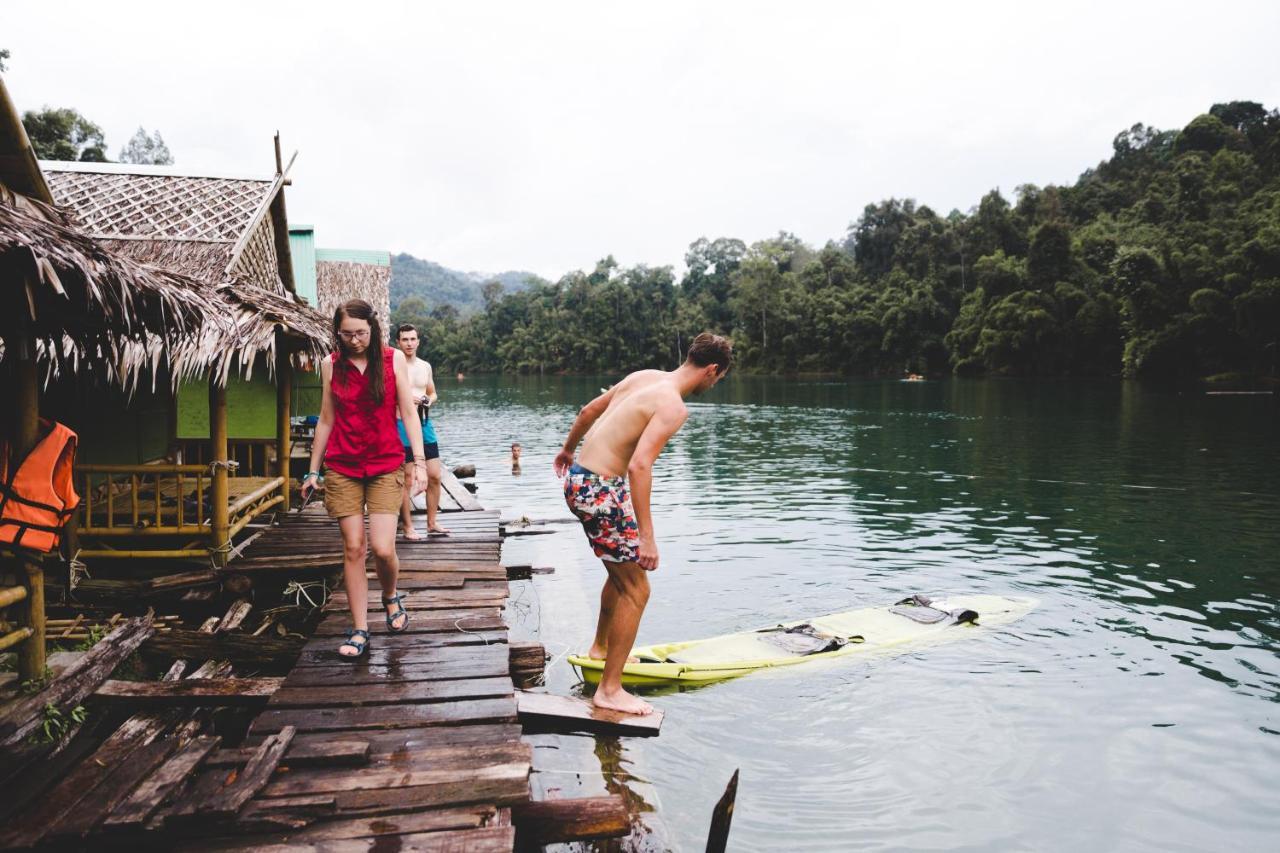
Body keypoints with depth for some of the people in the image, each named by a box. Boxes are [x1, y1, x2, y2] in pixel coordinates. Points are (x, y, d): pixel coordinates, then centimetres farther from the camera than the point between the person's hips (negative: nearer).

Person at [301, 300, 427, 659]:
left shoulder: (393, 359, 0)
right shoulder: (331, 364, 4)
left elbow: (409, 413, 0)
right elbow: (326, 420, 10)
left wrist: (419, 461, -8)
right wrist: (313, 471, 12)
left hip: (386, 466, -1)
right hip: (342, 468, 1)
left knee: (382, 548, -9)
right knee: (353, 548, 1)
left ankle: (391, 596, 24)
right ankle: (359, 631, 11)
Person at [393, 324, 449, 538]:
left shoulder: (425, 366, 12)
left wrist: (429, 400, 0)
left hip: (425, 423, 6)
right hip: (402, 425, -5)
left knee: (434, 476, 6)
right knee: (406, 479, -1)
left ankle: (432, 523, 18)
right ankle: (408, 527, 9)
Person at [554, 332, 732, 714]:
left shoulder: (644, 376, 8)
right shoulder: (673, 406, -18)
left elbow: (588, 411, 19)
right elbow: (638, 466, -29)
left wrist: (567, 449, 36)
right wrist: (647, 535, -28)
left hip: (579, 478, 10)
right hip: (599, 490, -10)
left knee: (622, 572, 26)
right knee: (636, 589, -2)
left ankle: (601, 647, 46)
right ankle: (609, 690, 5)